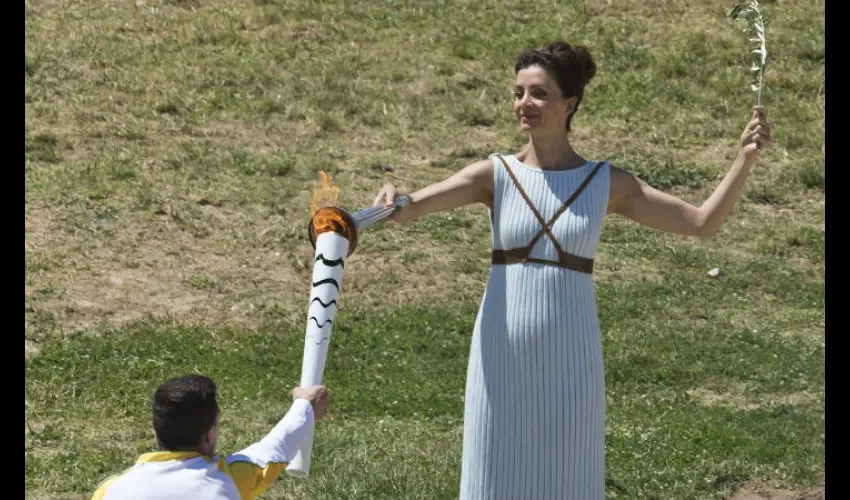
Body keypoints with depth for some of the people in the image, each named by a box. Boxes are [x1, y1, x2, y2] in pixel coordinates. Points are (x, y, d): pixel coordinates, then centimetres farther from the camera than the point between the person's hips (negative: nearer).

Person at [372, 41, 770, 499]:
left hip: (569, 358, 0)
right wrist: (397, 203, -39)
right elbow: (414, 206, -15)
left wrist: (745, 158, -8)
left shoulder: (607, 184, 2)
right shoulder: (495, 175, 0)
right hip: (503, 357, 0)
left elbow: (703, 222, 3)